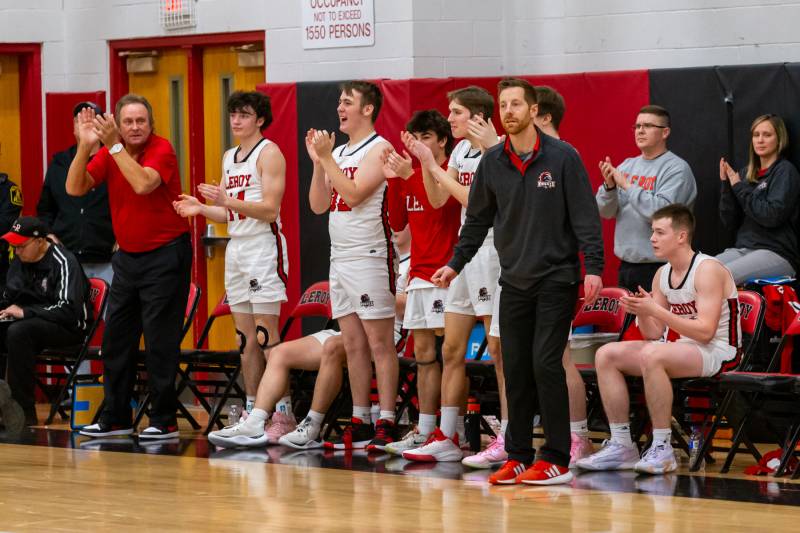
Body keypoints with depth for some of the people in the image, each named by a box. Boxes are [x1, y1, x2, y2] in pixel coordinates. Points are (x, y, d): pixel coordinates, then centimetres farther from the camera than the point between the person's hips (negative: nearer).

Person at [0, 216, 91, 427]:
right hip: (31, 322, 8)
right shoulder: (21, 261, 9)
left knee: (18, 331, -34)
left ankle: (25, 411, -30)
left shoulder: (63, 263, -14)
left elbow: (69, 310, -23)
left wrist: (25, 312, -25)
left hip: (70, 328, -8)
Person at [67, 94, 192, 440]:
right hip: (128, 256, 7)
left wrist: (115, 146, -29)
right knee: (115, 339, 10)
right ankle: (115, 418, 18)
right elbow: (74, 188, -6)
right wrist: (85, 146, -18)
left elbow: (143, 184, -32)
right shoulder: (110, 152, 3)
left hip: (165, 256, -7)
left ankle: (164, 421, -1)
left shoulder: (161, 149, -13)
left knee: (160, 340, -7)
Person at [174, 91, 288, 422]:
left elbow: (270, 209, -16)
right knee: (246, 339, 7)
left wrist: (227, 200, -27)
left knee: (267, 338, -11)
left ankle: (282, 413, -10)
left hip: (264, 248, -8)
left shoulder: (269, 153, -7)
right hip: (236, 248, 8)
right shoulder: (229, 157, 17)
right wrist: (201, 209, 3)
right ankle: (252, 411, 10)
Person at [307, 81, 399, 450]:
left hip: (370, 257, -8)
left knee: (380, 343, -7)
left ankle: (386, 424, -7)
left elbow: (353, 194, -18)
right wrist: (317, 161, 3)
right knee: (353, 344, 9)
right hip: (340, 258, 8)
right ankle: (360, 423, 12)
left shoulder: (378, 149, -7)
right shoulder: (338, 152, 17)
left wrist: (327, 158, -14)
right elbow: (318, 205, 12)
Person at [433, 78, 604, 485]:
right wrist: (456, 263, 11)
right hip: (514, 280, 5)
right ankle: (517, 456, 12)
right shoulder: (492, 163, 6)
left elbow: (585, 216, -8)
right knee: (515, 368, 5)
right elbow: (477, 219, 16)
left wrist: (593, 267, -15)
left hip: (556, 278, -5)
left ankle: (556, 459, -5)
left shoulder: (562, 157, -6)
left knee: (545, 363, -11)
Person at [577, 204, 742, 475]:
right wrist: (642, 313, -12)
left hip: (717, 352, -9)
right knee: (606, 355, -3)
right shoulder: (662, 275, 9)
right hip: (683, 349, 9)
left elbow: (705, 331, -24)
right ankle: (621, 445, -4)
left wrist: (656, 310, -25)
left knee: (652, 355, -36)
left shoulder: (708, 270, -15)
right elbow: (654, 334, 10)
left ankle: (662, 449, -29)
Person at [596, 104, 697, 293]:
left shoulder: (677, 169, -7)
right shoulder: (627, 166, 13)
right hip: (626, 266, 6)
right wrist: (609, 186, -11)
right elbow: (605, 212, 8)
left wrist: (627, 185, -17)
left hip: (658, 268, -6)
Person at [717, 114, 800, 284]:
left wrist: (740, 187, -9)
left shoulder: (785, 171, -3)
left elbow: (772, 216, -17)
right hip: (742, 249, 7)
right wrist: (726, 184, -1)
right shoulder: (747, 173, 16)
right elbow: (730, 221, 11)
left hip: (777, 254, -7)